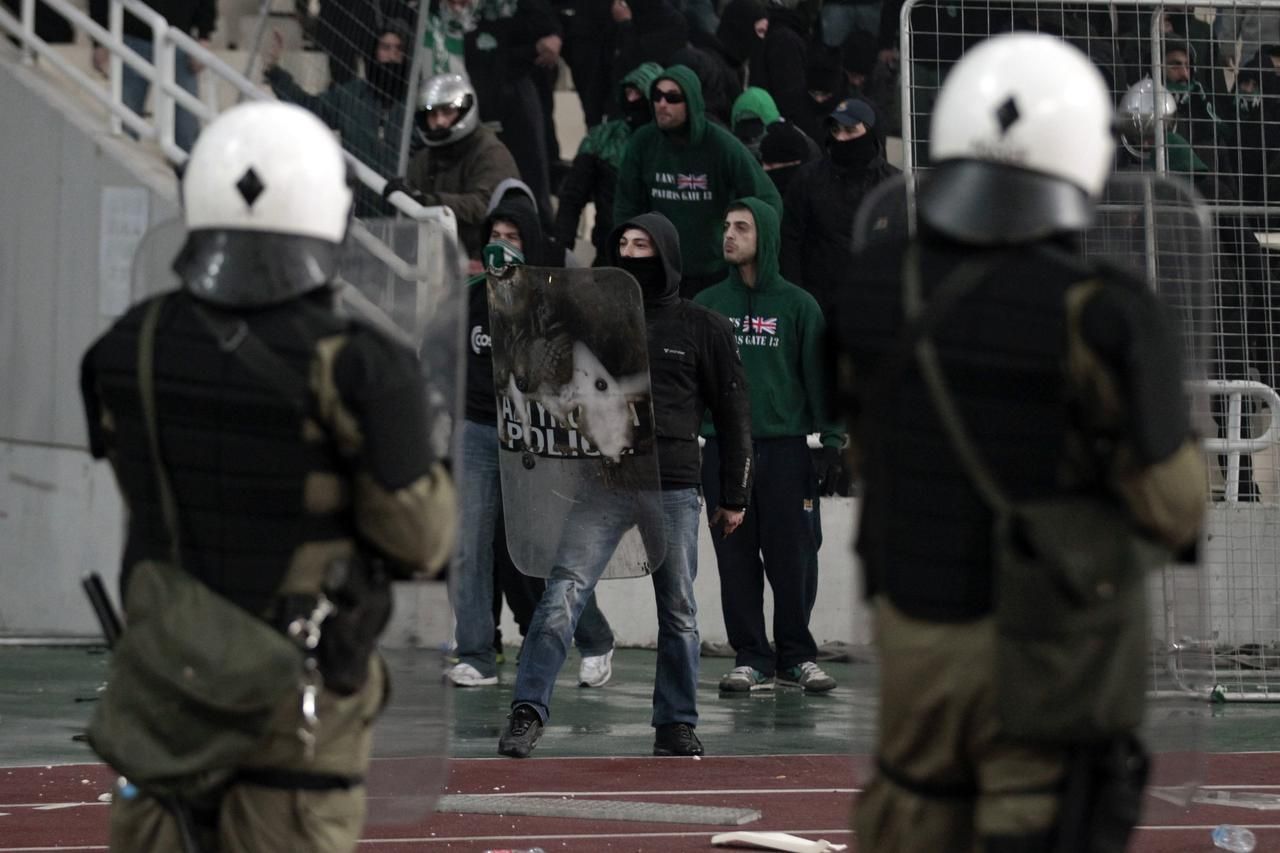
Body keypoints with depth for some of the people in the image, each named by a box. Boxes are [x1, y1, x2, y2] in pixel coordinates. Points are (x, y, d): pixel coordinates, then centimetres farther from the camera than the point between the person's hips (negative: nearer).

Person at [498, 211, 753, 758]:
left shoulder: (703, 329, 6)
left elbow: (733, 415, 9)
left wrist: (734, 498, 7)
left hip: (673, 491, -1)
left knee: (678, 612, 5)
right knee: (563, 596, -12)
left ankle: (676, 723, 14)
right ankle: (529, 710, -14)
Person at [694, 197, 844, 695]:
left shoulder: (797, 305, 4)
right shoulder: (707, 305, 10)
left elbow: (818, 375, 4)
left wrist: (829, 443, -2)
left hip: (786, 446, -2)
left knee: (793, 558, -2)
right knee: (737, 559, 1)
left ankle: (796, 656, 9)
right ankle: (751, 659, 7)